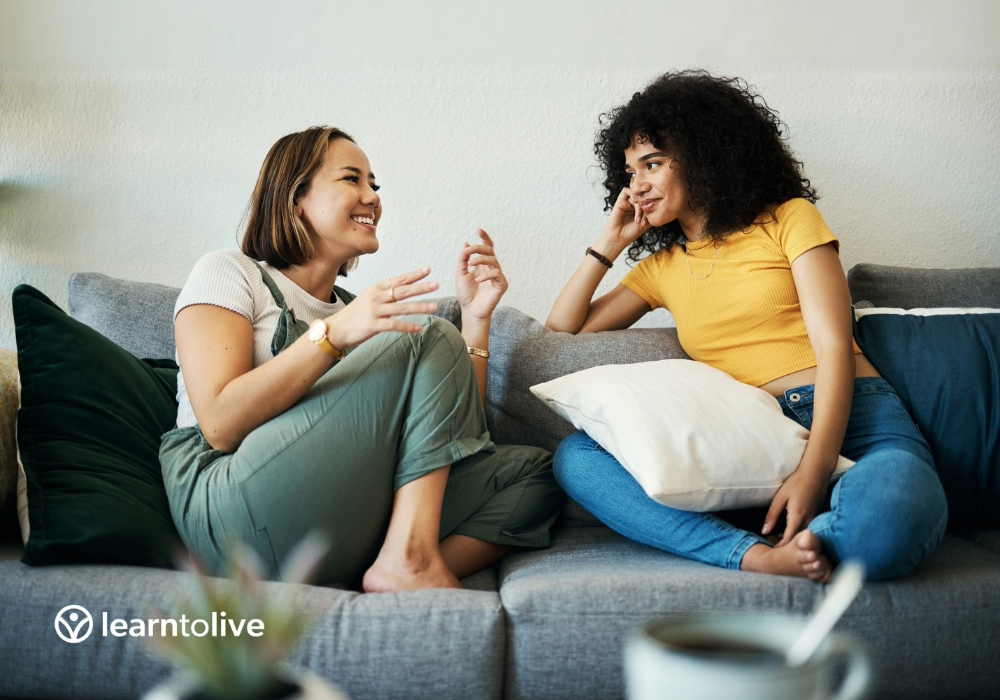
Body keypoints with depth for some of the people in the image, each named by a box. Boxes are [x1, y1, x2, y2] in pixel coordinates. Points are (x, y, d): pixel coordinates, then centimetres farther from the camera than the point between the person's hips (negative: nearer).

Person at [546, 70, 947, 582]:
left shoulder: (789, 220, 9)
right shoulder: (660, 266, 23)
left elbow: (834, 348, -3)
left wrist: (813, 473, -18)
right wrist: (608, 244, 17)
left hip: (852, 421, -4)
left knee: (888, 517, -41)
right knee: (574, 457, -20)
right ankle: (758, 556, -30)